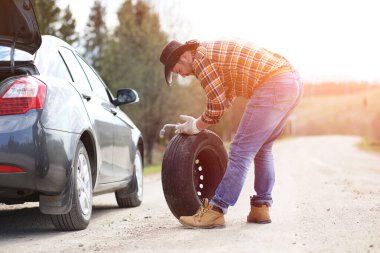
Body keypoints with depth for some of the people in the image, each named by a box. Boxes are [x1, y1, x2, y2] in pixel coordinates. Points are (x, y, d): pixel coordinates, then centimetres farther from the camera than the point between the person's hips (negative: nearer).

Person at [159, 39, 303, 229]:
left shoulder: (200, 58, -3)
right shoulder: (215, 50, 26)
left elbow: (217, 105, -4)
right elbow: (226, 98, 35)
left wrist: (196, 126, 12)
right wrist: (200, 121, 32)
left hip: (273, 86, -10)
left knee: (241, 150, -8)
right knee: (262, 148, 20)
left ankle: (215, 211, -6)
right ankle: (260, 208, 19)